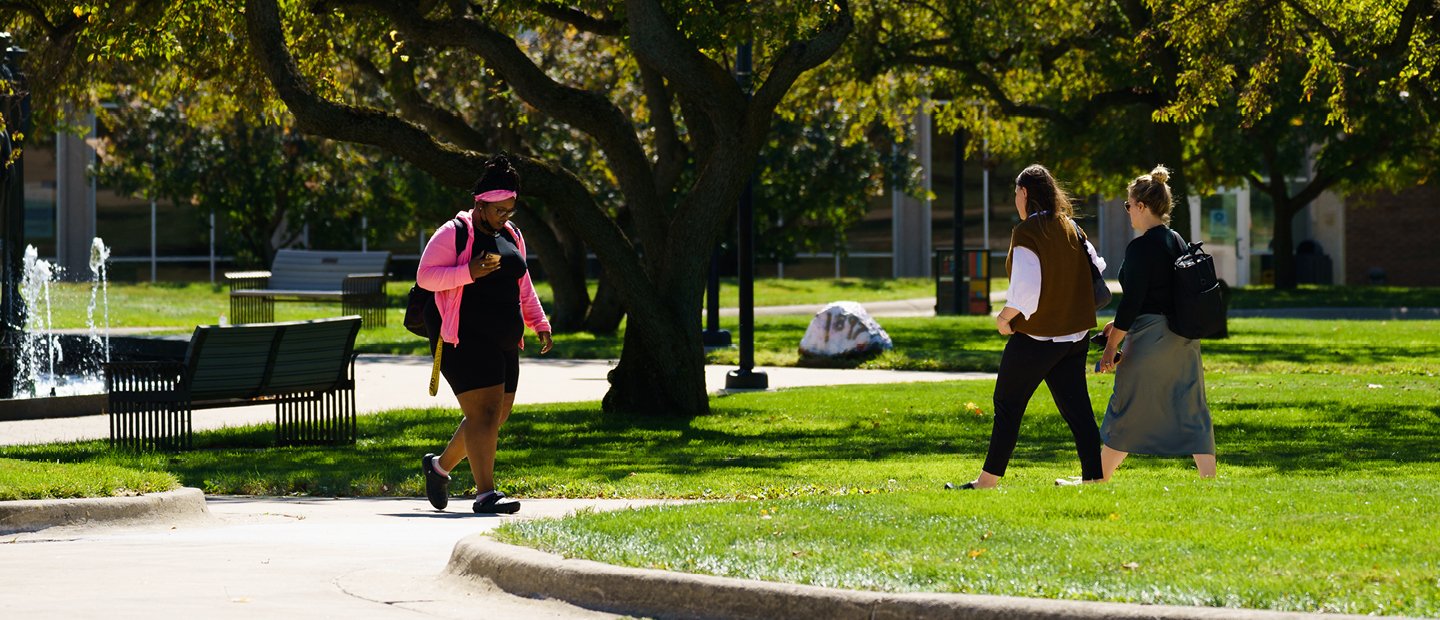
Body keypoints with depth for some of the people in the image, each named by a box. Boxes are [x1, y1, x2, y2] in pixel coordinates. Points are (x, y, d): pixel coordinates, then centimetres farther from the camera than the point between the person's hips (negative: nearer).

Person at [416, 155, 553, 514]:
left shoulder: (511, 236, 17)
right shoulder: (454, 233, -7)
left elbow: (523, 286, 26)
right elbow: (425, 276, -13)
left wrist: (539, 324, 17)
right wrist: (470, 272, -23)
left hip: (504, 343, 8)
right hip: (466, 341, -8)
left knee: (497, 416, 11)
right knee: (484, 412, -15)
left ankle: (440, 465, 30)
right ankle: (485, 493, -16)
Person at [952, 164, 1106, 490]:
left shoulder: (1027, 233, -15)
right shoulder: (1071, 228, 7)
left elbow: (1025, 290, -22)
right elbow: (1097, 269, 13)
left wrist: (1004, 318, -8)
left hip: (1036, 336, -6)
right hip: (1074, 334, 7)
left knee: (1007, 405, 5)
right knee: (1076, 406, 8)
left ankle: (988, 480, 10)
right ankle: (1093, 476, 3)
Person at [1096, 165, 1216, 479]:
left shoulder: (1140, 247, -14)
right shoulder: (1177, 242, 11)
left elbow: (1132, 301, -17)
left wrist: (1111, 345, -10)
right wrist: (1120, 324, 23)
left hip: (1150, 339, -8)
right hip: (1184, 338, 8)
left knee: (1126, 414, 4)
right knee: (1193, 412, 7)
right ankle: (1210, 480, 3)